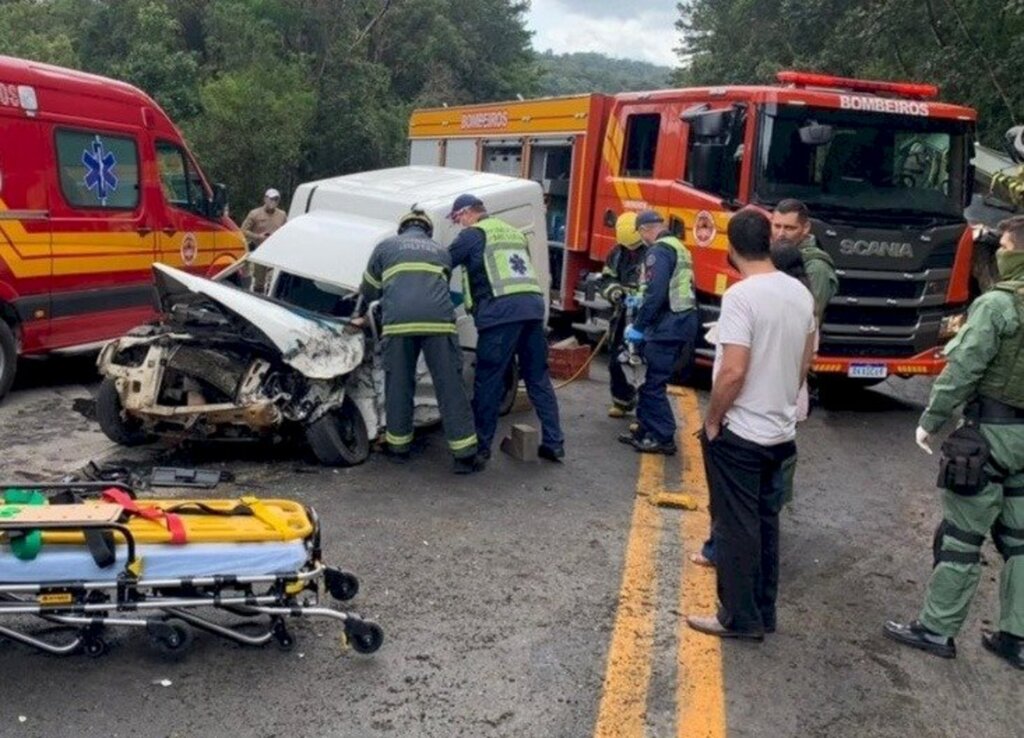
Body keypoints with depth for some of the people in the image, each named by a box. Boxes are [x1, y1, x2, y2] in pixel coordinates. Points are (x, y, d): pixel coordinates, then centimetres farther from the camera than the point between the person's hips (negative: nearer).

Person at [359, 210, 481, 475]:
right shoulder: (441, 251, 29)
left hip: (398, 322, -1)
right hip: (439, 321, 1)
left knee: (398, 385, 13)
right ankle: (465, 455, 3)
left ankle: (399, 446, 25)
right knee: (450, 387, 3)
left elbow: (368, 292, 31)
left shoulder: (386, 246, 24)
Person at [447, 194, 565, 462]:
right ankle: (554, 443, 11)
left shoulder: (473, 234, 6)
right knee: (538, 377, 11)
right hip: (533, 305, 7)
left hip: (501, 310, -7)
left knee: (488, 380, 1)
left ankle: (481, 445, 7)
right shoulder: (514, 233, 28)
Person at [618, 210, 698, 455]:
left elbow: (656, 294, -21)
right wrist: (640, 301, 29)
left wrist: (638, 326, -15)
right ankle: (645, 429, 23)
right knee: (651, 379, 16)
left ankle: (664, 438, 0)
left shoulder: (659, 251, -12)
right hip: (683, 321, 10)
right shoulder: (678, 248, 19)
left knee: (654, 383, -4)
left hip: (668, 325, -10)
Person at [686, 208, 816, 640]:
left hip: (738, 432, -8)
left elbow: (733, 371, -25)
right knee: (765, 521, 16)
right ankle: (763, 614, 26)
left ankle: (740, 618, 13)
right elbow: (805, 361, 13)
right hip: (780, 431, 8)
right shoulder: (800, 293, 4)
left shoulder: (741, 295, -20)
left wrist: (712, 421, -12)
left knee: (736, 526, 3)